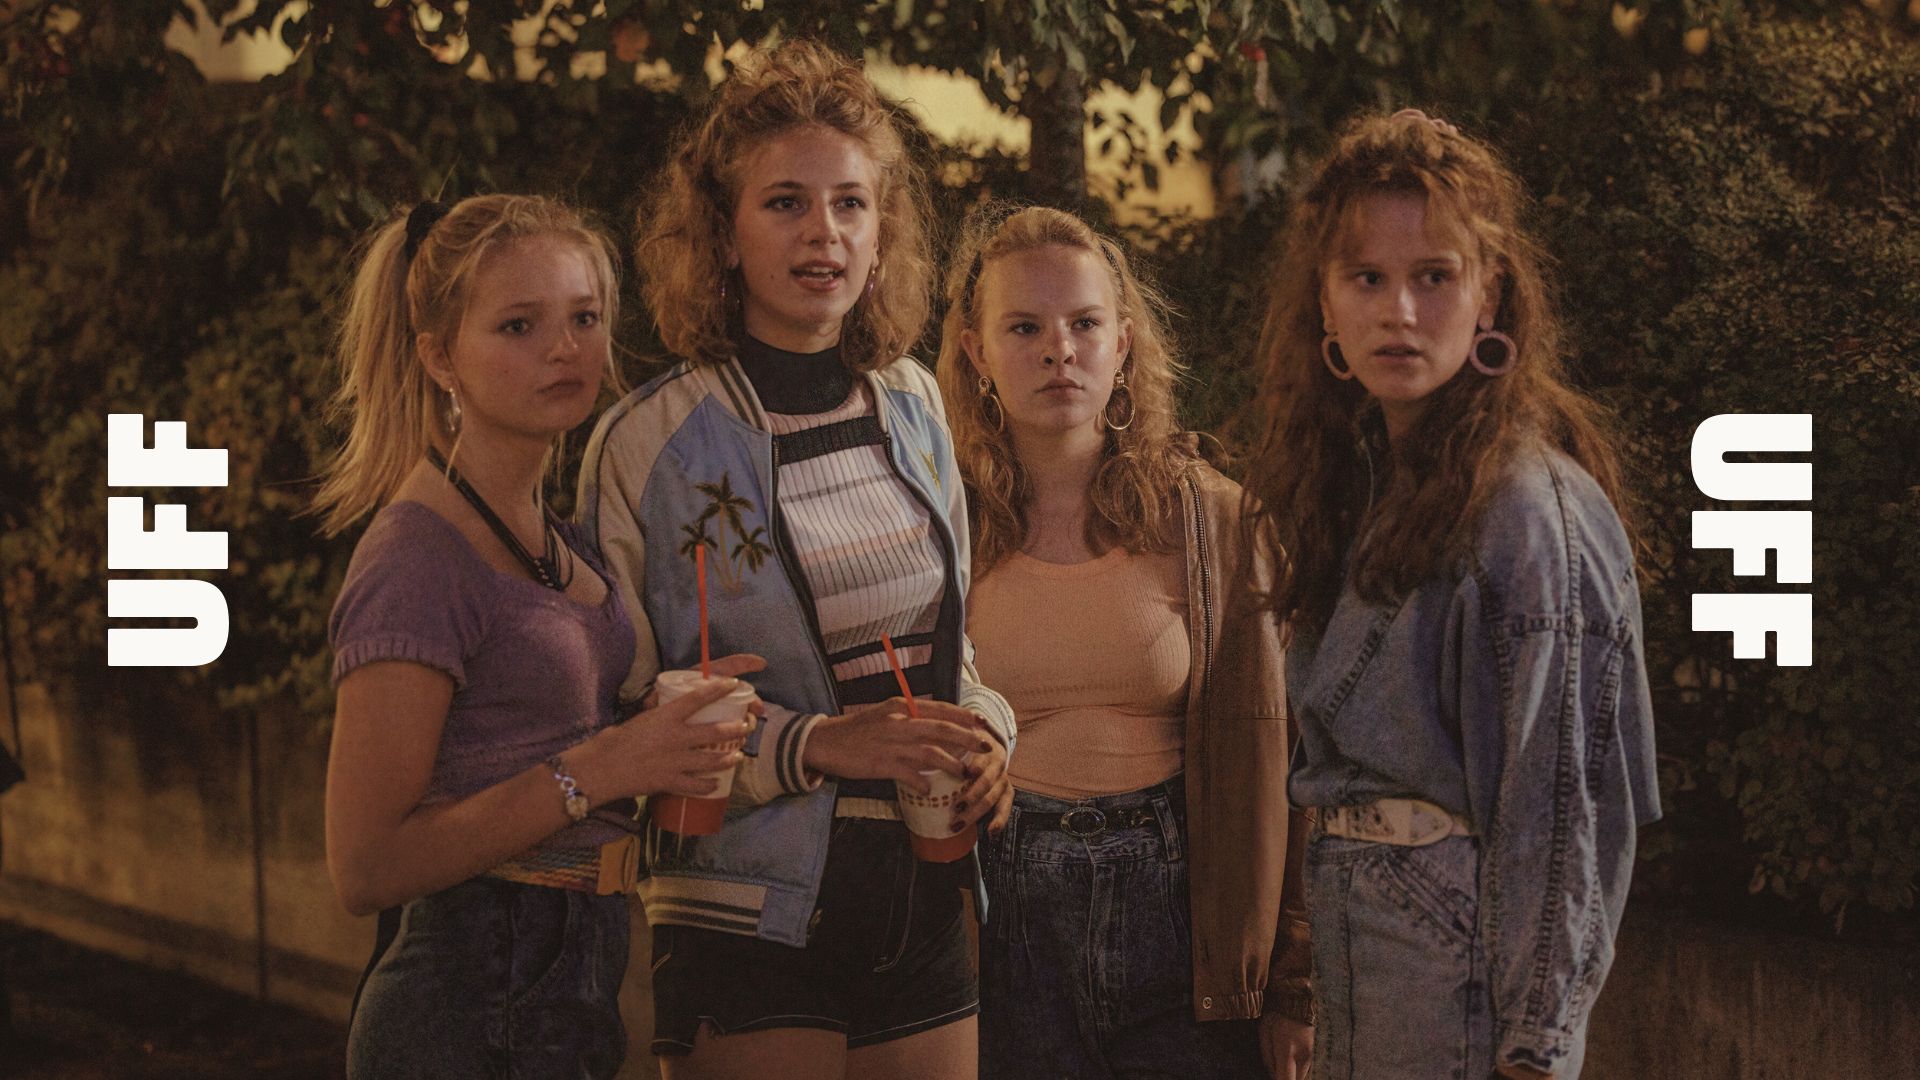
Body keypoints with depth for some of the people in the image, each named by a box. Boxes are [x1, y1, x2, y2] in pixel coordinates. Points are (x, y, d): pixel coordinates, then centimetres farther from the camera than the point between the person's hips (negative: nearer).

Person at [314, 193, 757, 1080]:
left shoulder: (552, 535, 9)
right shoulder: (417, 557, -17)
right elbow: (366, 867, -20)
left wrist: (676, 712, 4)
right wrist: (595, 771, -24)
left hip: (568, 992, 9)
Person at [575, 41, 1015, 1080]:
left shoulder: (912, 407, 7)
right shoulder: (652, 442, -8)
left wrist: (982, 732, -1)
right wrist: (813, 747, -19)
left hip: (923, 908, 5)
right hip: (750, 921, -5)